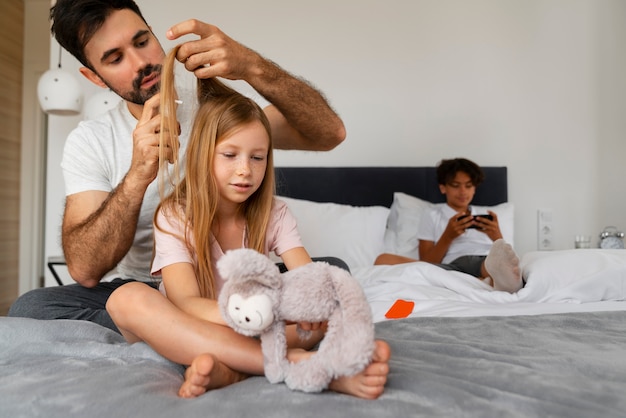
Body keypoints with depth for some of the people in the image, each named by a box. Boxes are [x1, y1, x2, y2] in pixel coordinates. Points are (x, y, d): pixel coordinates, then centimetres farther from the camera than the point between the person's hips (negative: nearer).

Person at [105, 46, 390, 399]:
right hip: (186, 332, -1)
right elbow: (185, 304, -26)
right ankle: (294, 363, -40)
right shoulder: (174, 216, -13)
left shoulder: (274, 215, -4)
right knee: (128, 298, -33)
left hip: (249, 334, 2)